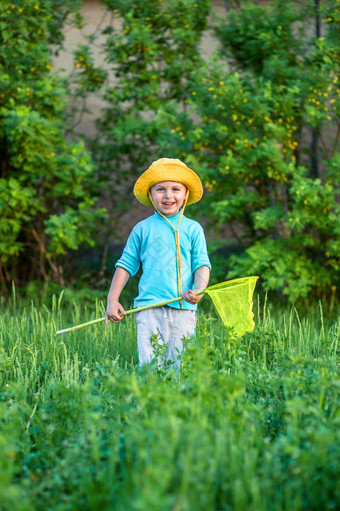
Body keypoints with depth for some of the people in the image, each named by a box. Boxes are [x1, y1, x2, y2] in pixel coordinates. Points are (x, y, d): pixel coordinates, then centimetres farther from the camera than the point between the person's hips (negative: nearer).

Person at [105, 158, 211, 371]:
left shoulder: (193, 229, 9)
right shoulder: (142, 229, 9)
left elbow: (201, 264, 6)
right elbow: (126, 264, 13)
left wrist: (199, 290, -14)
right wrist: (112, 300, 10)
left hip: (183, 308, 1)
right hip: (150, 306, 0)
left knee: (179, 365, -1)